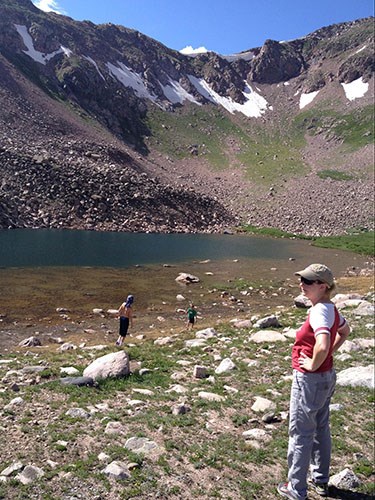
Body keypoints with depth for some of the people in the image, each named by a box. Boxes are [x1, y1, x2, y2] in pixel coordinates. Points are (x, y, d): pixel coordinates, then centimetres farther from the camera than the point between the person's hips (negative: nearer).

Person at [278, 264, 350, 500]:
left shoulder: (319, 311, -26)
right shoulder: (330, 308, 2)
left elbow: (322, 346, -41)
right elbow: (345, 331, 21)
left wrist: (313, 365, -23)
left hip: (310, 379, -9)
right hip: (327, 376, 9)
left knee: (300, 434, 7)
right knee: (321, 429, 22)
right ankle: (321, 481, 40)